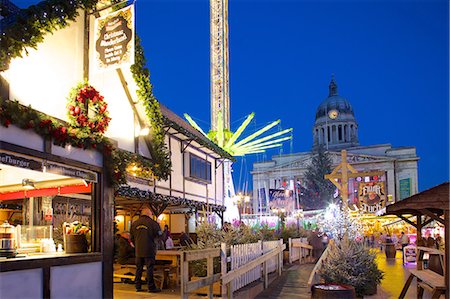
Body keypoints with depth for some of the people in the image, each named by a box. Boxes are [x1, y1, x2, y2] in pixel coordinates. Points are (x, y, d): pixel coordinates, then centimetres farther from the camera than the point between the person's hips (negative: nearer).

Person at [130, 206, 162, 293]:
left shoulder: (134, 223, 6)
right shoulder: (153, 223, -9)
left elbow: (132, 238, 12)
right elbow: (159, 236, -2)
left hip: (138, 251, 4)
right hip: (149, 250, -4)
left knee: (138, 269, 12)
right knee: (150, 269, 0)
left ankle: (138, 286, 17)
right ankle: (151, 287, 3)